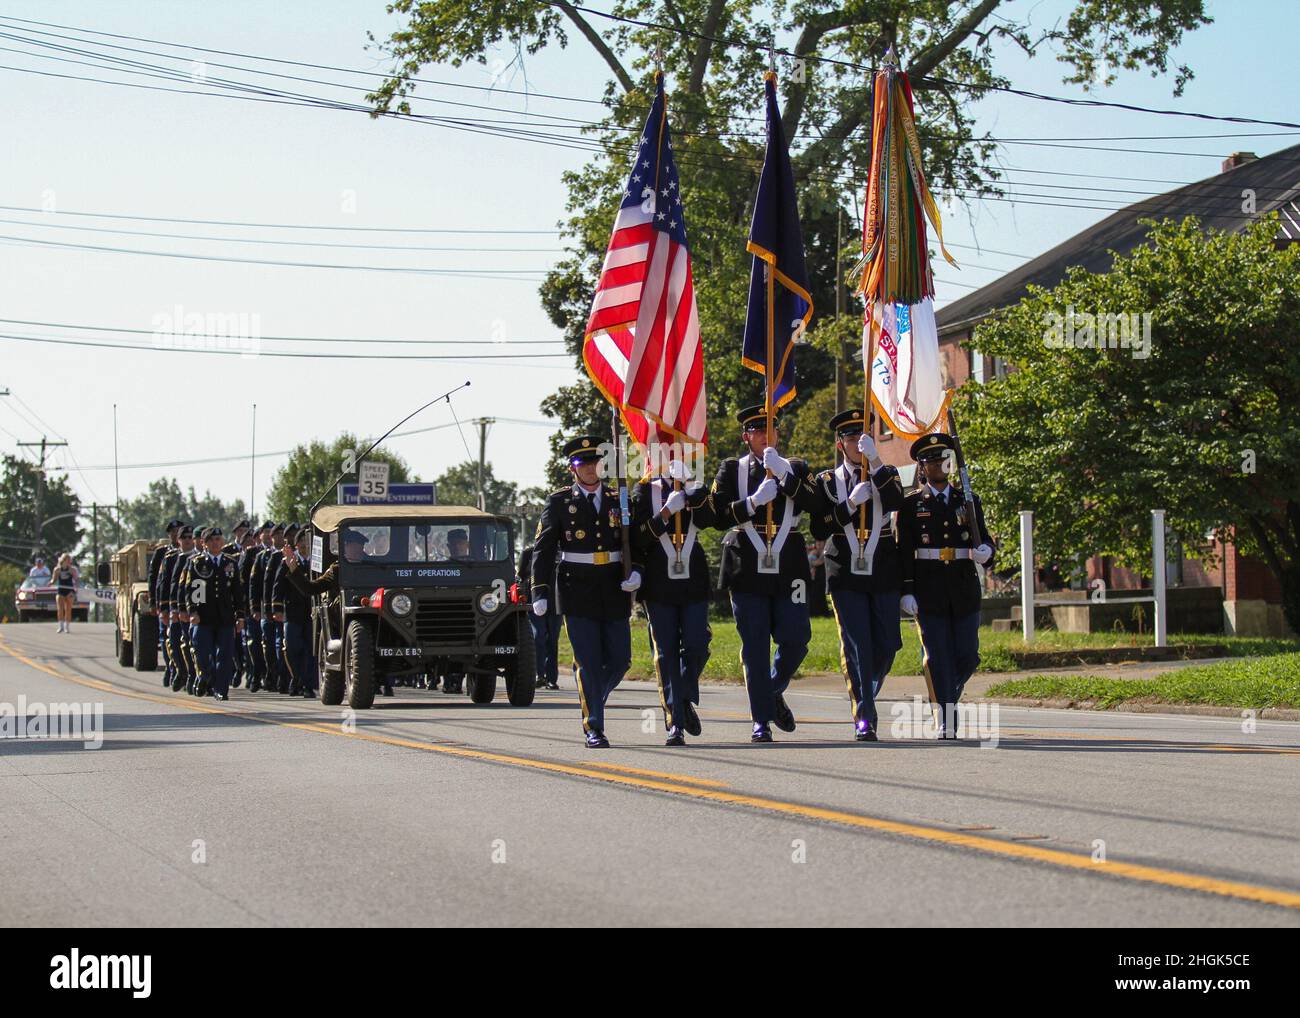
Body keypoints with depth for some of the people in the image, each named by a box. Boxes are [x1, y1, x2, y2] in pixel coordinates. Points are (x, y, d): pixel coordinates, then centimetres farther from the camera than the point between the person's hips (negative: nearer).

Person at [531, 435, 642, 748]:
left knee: (619, 661, 4)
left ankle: (591, 702, 29)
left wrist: (635, 571, -6)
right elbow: (543, 549, 0)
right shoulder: (559, 502, 3)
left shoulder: (618, 501, 11)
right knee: (588, 663, -6)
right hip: (577, 595, -3)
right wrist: (541, 592, -9)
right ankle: (593, 729, -2)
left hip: (615, 593, 3)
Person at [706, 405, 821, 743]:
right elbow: (718, 516, -3)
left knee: (796, 639, -2)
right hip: (747, 571, -2)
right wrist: (754, 502, -15)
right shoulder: (731, 470, 7)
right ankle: (762, 720, 5)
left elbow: (814, 504, -8)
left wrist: (783, 474, -17)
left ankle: (774, 693, 26)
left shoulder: (796, 469, 11)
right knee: (755, 647, -1)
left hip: (788, 570, 2)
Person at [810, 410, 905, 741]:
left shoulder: (886, 475, 9)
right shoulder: (827, 481, 6)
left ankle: (865, 698, 30)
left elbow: (895, 502, -15)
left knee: (886, 646, 4)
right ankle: (864, 719, -8)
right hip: (846, 576, -2)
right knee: (856, 648, -9)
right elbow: (819, 530, -4)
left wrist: (874, 460, -23)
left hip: (884, 576, 2)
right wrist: (851, 503, -16)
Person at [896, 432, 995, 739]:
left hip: (965, 589, 3)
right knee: (938, 656, -5)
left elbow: (984, 539, 14)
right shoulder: (911, 504, 5)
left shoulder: (967, 501, 13)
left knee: (968, 656, 1)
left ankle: (951, 696, 29)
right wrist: (906, 591, -8)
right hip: (929, 592, -3)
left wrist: (985, 551, -11)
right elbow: (904, 551, 1)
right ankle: (946, 719, -2)